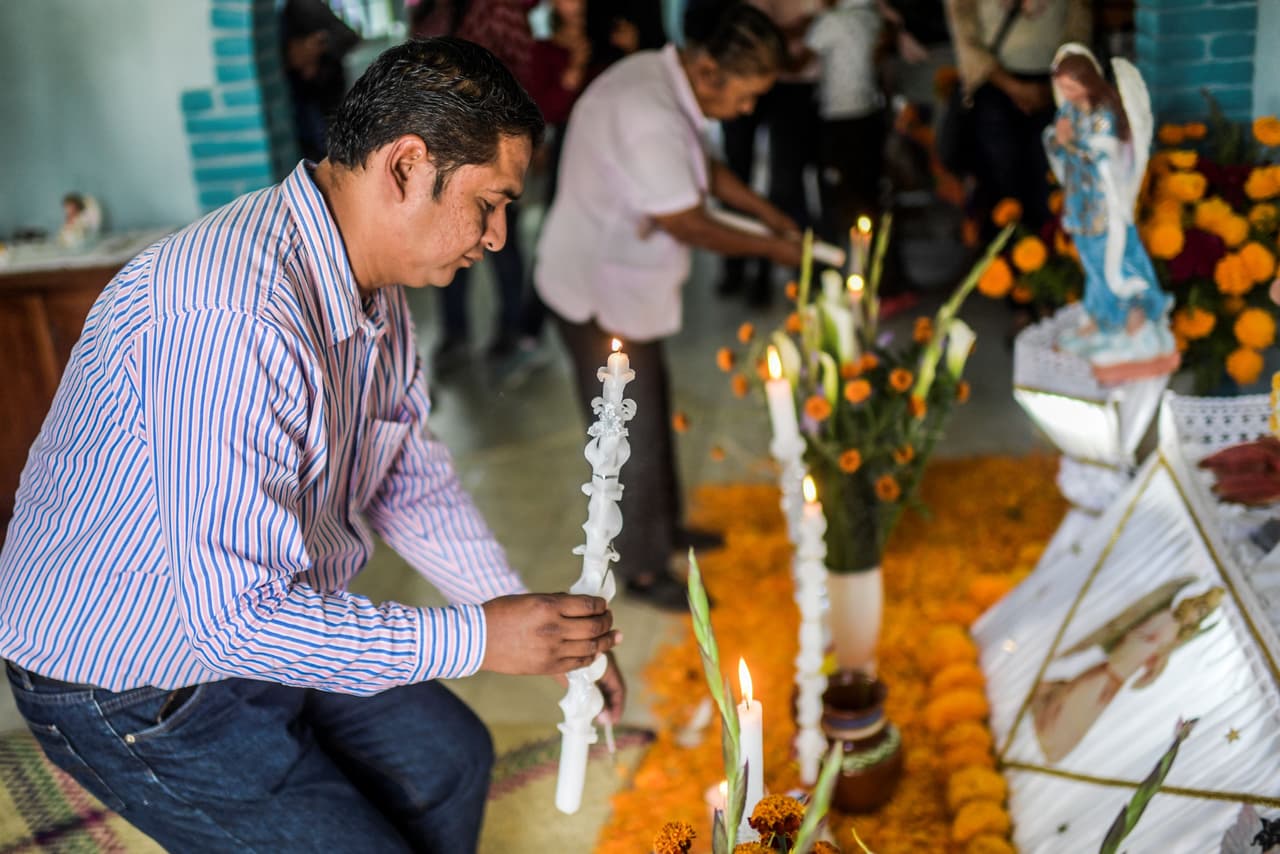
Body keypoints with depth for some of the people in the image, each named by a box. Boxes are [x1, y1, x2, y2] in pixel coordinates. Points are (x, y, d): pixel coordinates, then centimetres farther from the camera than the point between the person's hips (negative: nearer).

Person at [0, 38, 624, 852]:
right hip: (131, 685, -9)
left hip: (257, 612, 9)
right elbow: (238, 615, -36)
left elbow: (413, 481, 7)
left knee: (450, 758, 17)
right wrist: (478, 639, -27)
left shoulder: (373, 286, -3)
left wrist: (537, 625, 1)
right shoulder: (233, 320, -36)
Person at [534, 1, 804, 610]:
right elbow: (688, 225, -25)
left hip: (625, 282, 10)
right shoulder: (648, 119, -32)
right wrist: (770, 248, -10)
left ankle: (663, 525, 42)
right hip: (600, 293, -10)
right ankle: (642, 569, 20)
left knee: (652, 410, 22)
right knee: (633, 434, 3)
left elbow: (703, 165, 13)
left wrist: (774, 216, 5)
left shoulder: (663, 77, -1)